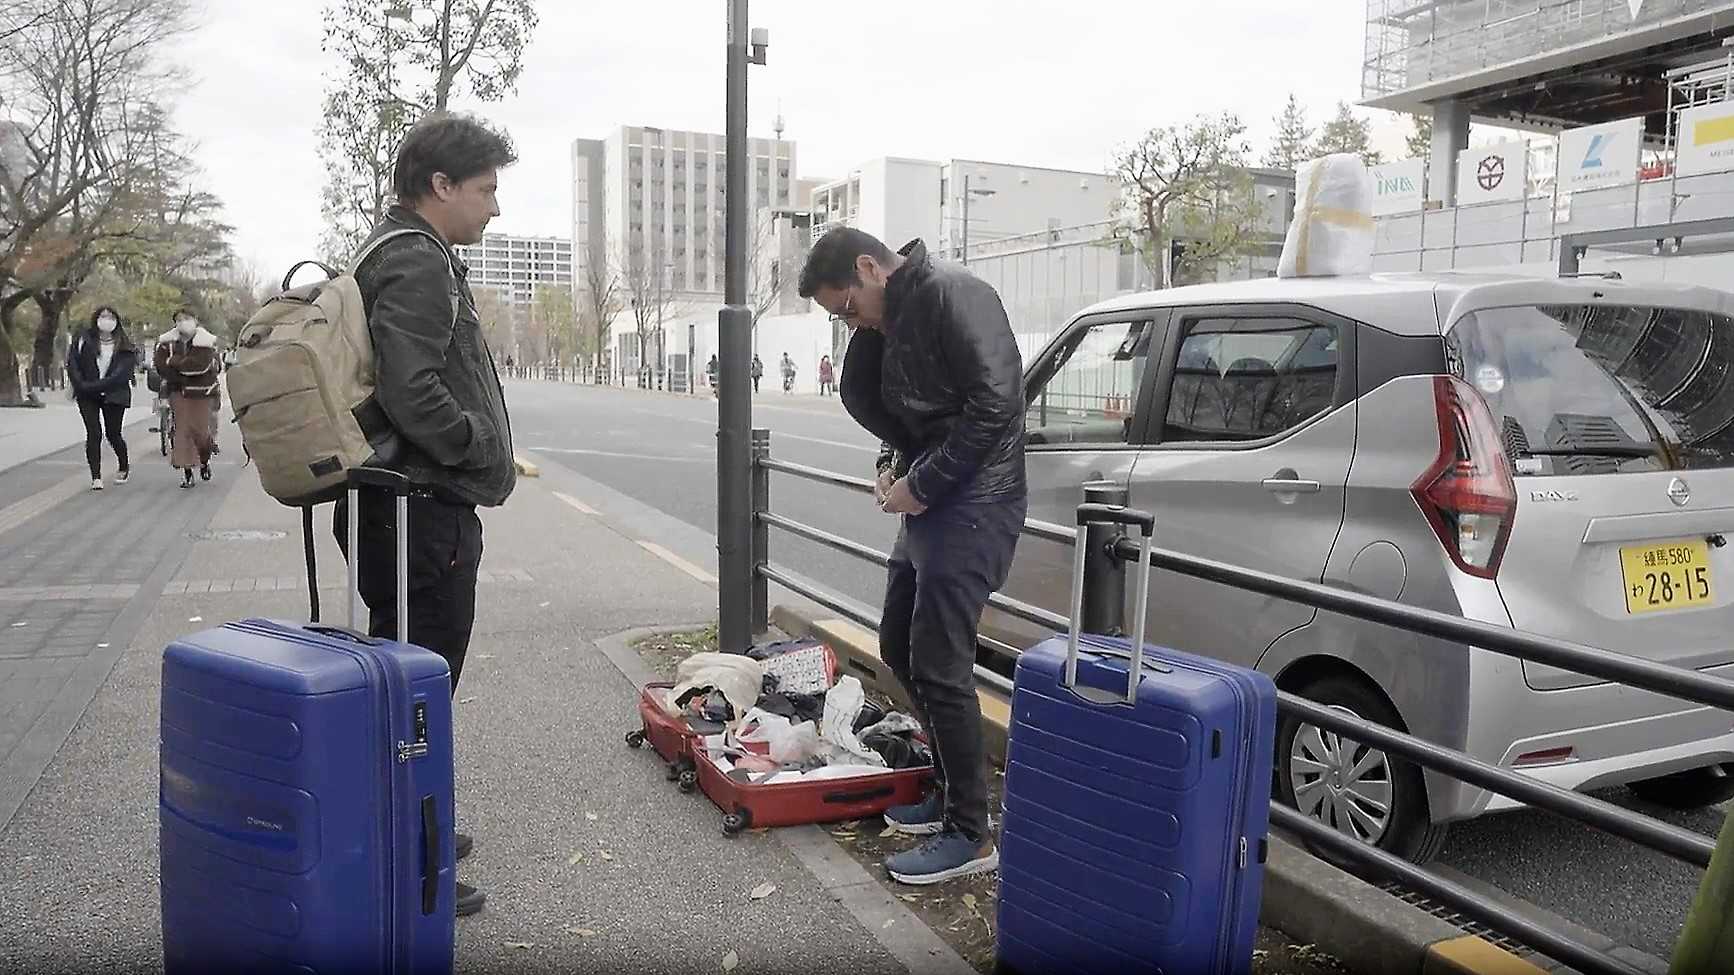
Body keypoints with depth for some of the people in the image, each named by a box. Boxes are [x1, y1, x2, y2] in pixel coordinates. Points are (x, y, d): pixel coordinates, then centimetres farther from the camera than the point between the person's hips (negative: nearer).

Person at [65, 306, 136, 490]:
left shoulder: (124, 346, 1)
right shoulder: (83, 341, 5)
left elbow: (122, 374, -9)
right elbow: (72, 365, 2)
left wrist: (95, 386, -17)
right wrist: (82, 386, -11)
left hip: (114, 395, -1)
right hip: (88, 397, 1)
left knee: (113, 433, 3)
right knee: (93, 433, -7)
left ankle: (124, 467, 29)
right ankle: (96, 476, -4)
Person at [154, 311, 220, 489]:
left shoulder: (206, 341, -5)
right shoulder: (167, 342, 5)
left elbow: (201, 364, -20)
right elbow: (161, 366, -6)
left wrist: (175, 361, -12)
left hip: (200, 391, -2)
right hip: (178, 391, 2)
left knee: (200, 429, -1)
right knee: (182, 428, -6)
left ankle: (205, 461, 28)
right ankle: (186, 470, -2)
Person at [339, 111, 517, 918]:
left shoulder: (410, 257, 18)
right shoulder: (417, 265, -16)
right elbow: (413, 396, -27)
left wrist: (483, 456, 16)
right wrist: (490, 450, -13)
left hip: (410, 509, 11)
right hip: (424, 512, -11)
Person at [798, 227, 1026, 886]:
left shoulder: (952, 295, -14)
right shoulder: (891, 320, 16)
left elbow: (994, 403, -22)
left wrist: (921, 483, -17)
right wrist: (894, 463, 0)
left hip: (973, 504, -10)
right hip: (929, 503, 10)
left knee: (939, 665, -8)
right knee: (900, 648, 17)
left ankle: (969, 835, 5)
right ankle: (948, 792, 31)